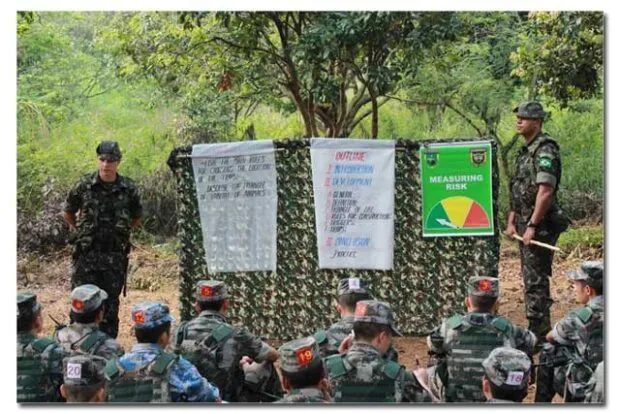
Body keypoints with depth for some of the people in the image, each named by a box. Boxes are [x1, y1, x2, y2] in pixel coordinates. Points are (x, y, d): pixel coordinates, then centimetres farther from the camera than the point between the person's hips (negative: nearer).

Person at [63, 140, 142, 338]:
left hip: (115, 255, 1)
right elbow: (68, 212, 12)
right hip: (86, 254, -1)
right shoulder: (83, 186, -4)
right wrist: (81, 231, 12)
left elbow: (136, 218, 16)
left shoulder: (128, 189, 0)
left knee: (111, 304, 8)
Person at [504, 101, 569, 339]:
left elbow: (545, 191, -22)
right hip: (526, 224, 10)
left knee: (536, 280, -8)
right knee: (531, 277, 14)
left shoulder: (545, 150, -15)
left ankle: (537, 333, -4)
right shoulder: (526, 151, 16)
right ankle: (541, 329, 22)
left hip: (540, 225, -10)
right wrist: (511, 221, 15)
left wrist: (532, 226, -23)